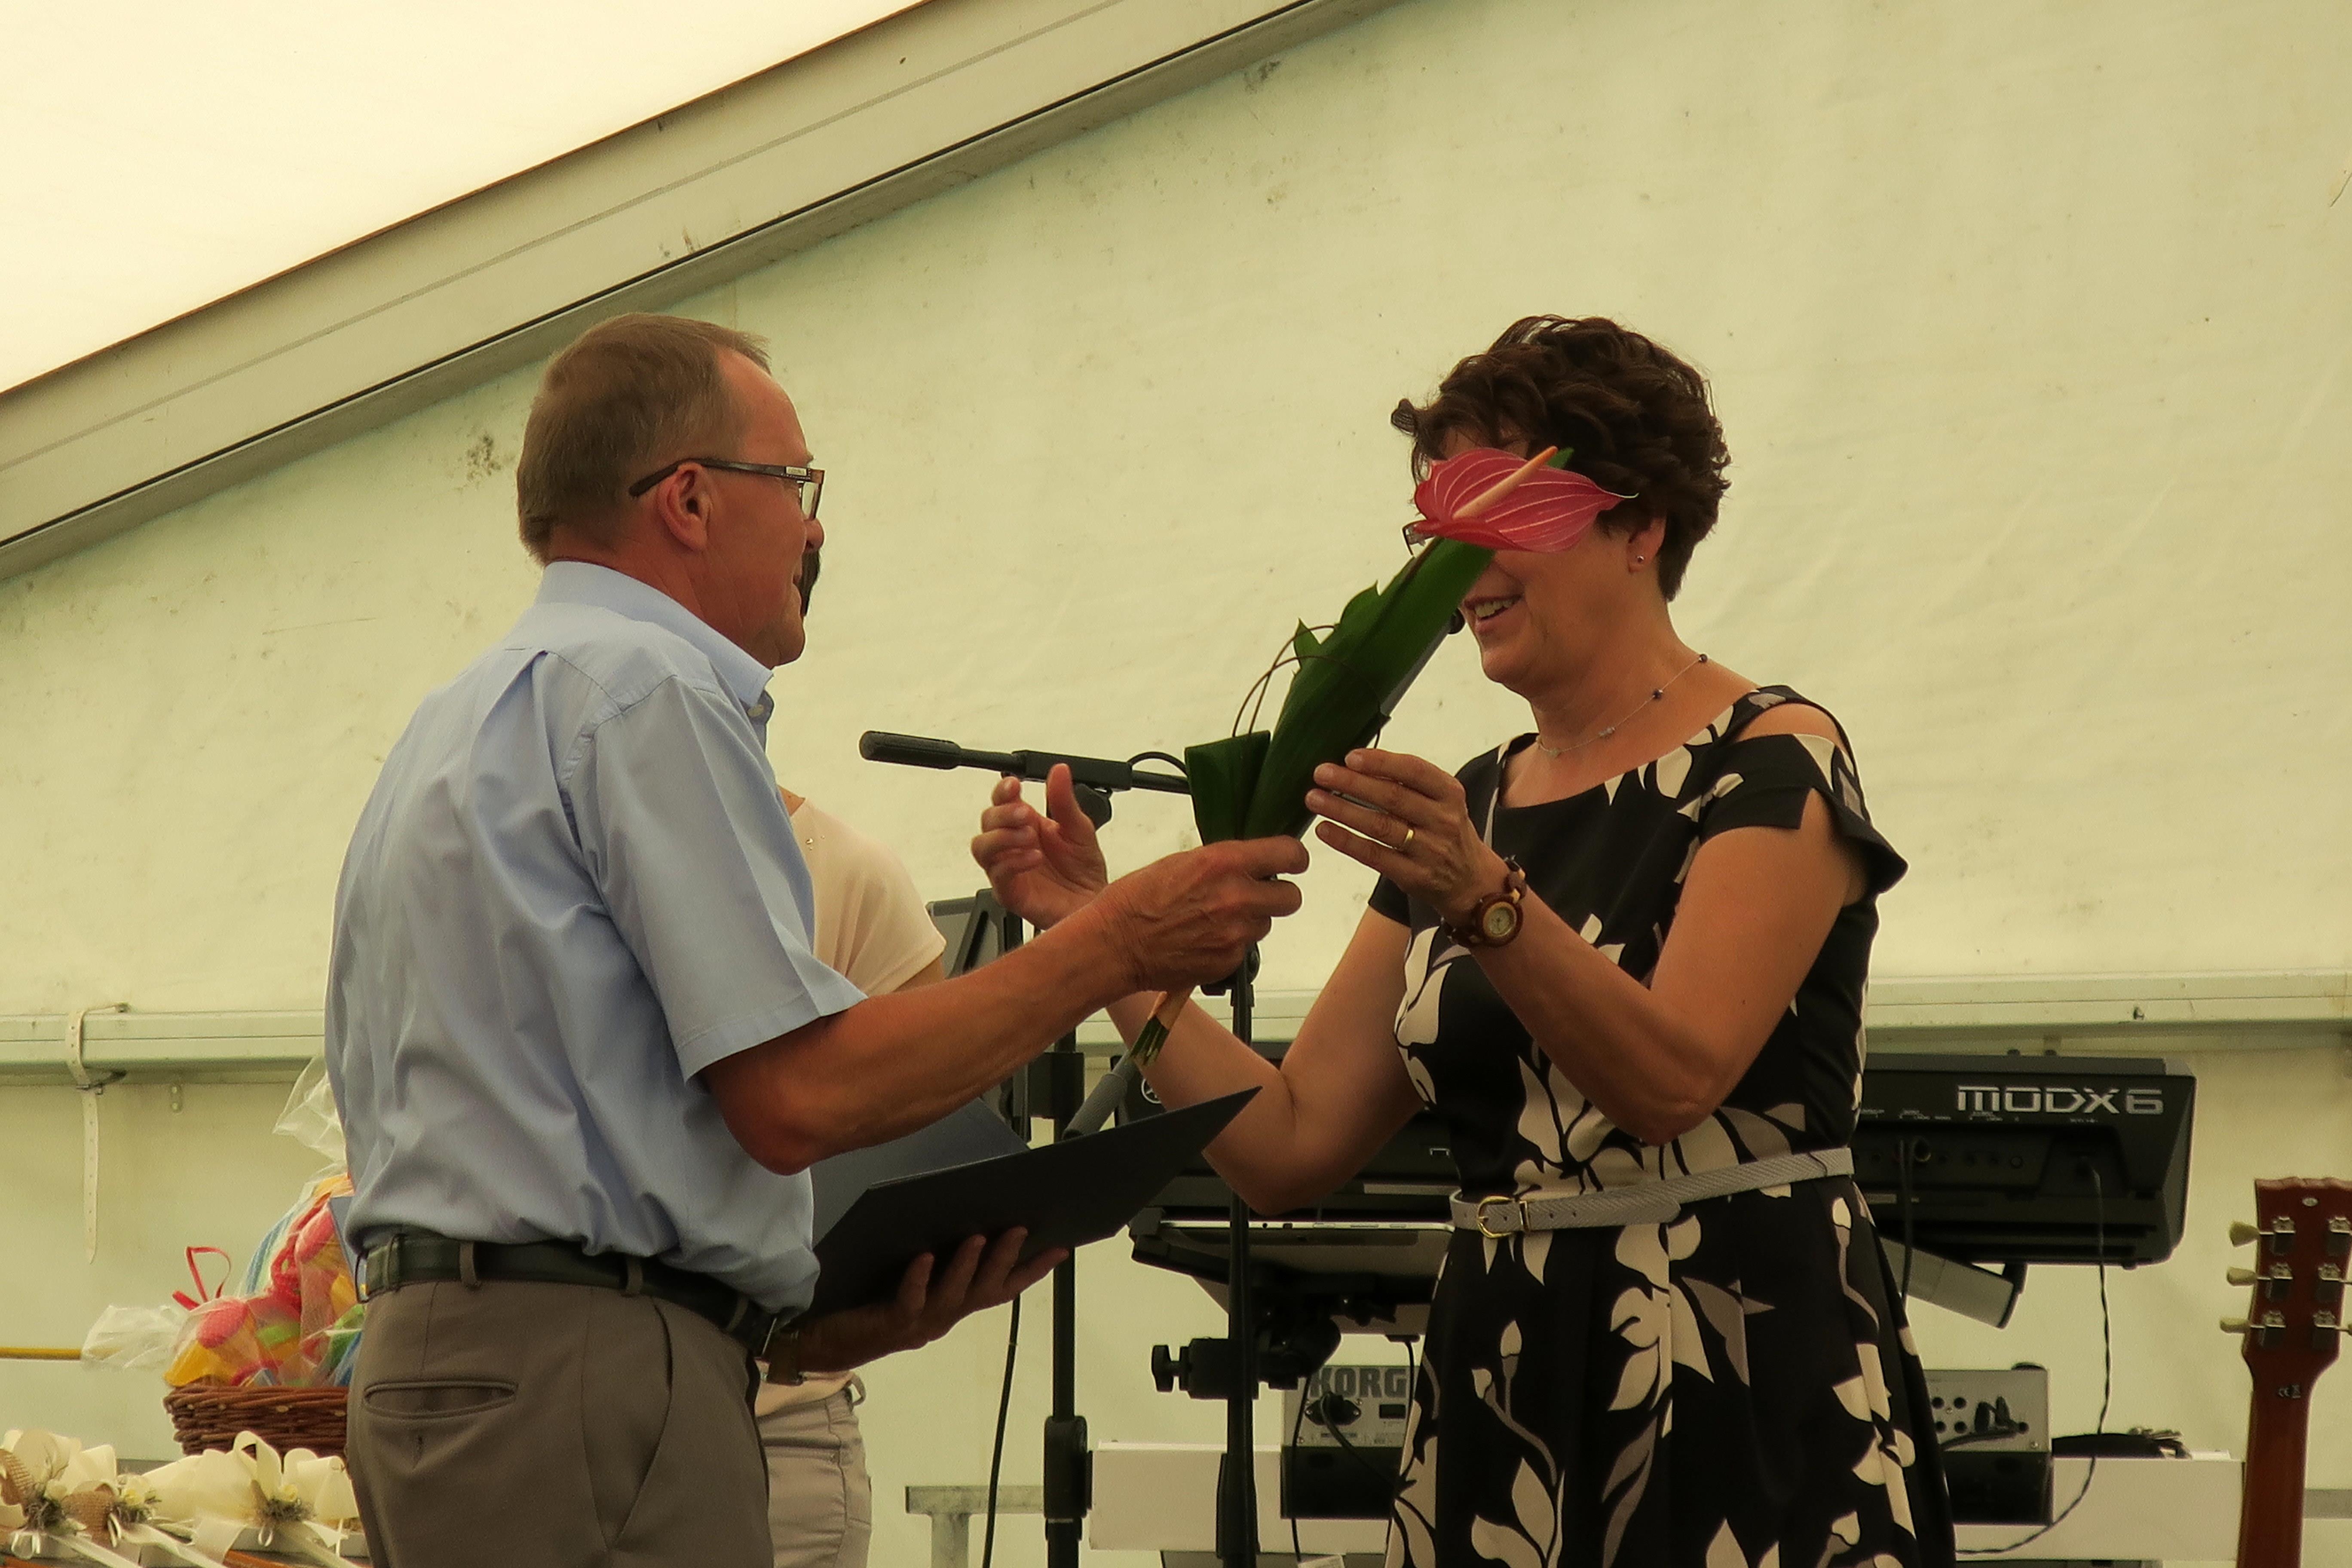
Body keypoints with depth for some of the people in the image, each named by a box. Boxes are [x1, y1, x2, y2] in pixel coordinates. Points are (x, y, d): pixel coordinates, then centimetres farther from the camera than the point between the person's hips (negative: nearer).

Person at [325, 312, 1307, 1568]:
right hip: (584, 1387, -10)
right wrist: (1110, 946, -8)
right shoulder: (643, 687, -8)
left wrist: (803, 1321, 13)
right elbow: (797, 1094, -16)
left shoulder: (463, 720, 23)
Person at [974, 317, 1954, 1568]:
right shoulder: (1469, 807, 13)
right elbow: (1290, 1146, 8)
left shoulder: (1773, 768, -6)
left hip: (1746, 1382, -6)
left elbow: (1671, 1078, -21)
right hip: (1505, 1391, 6)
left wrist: (1485, 901, -33)